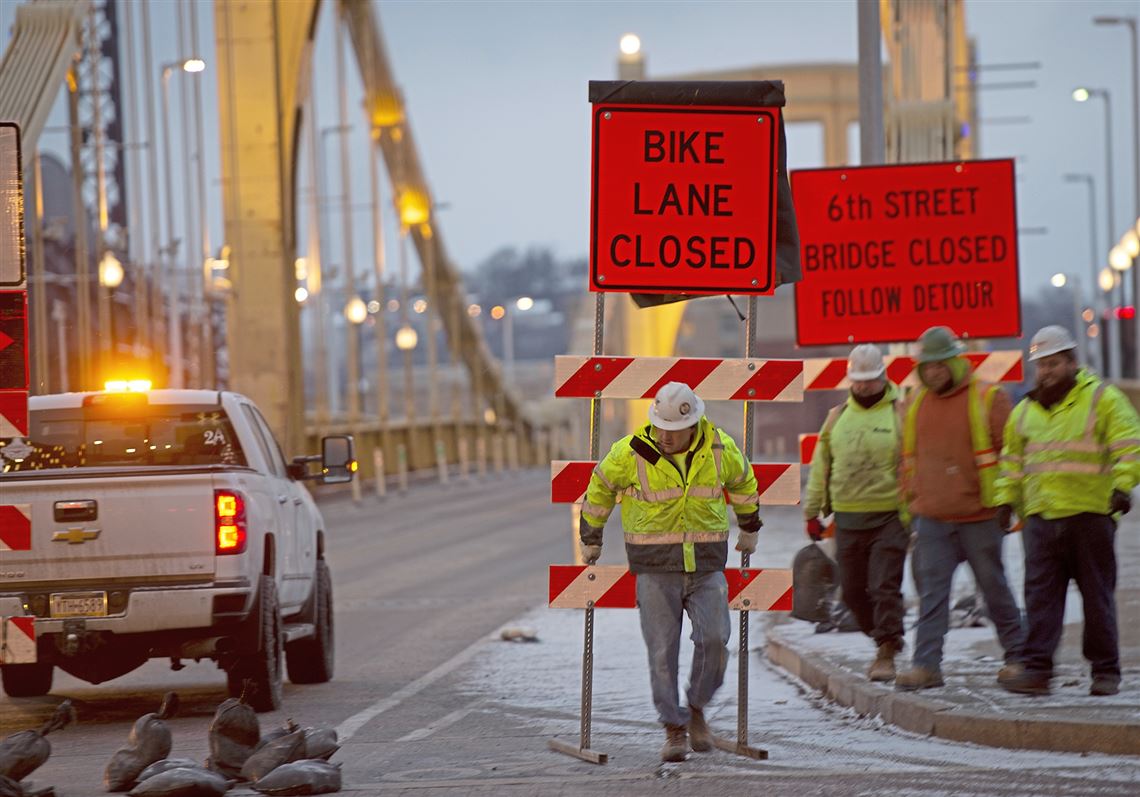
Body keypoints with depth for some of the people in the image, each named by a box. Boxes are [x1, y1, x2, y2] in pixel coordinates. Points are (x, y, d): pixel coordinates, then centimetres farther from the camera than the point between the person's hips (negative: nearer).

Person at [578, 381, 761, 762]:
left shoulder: (720, 449, -5)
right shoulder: (632, 453, -11)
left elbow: (742, 481, 18)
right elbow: (600, 487, 8)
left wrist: (750, 527, 30)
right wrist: (590, 539, 18)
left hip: (706, 566, 1)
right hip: (655, 569, -1)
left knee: (713, 641, -13)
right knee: (663, 651, -4)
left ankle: (696, 710, 11)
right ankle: (675, 730, 6)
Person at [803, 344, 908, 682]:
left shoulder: (900, 413, -1)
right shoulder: (837, 417, 12)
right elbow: (820, 465, 18)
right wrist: (812, 511, 16)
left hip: (889, 516, -5)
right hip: (848, 519, 5)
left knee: (885, 587, -9)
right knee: (853, 591, 9)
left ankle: (887, 653, -4)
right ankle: (884, 639, 27)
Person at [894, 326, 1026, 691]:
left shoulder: (988, 399, -5)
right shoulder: (916, 404, 11)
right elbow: (909, 457, 19)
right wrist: (910, 501, 15)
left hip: (979, 517, -4)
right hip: (931, 517, 4)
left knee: (994, 587, 6)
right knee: (931, 591, -4)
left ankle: (1017, 656, 20)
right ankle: (926, 665, -6)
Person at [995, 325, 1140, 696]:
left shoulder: (1103, 399, 1)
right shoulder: (1025, 411, 17)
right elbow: (1013, 461, 27)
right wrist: (1006, 499, 16)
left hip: (1090, 515, -4)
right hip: (1041, 516, 4)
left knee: (1097, 595, 2)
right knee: (1040, 595, -5)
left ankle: (1106, 671, 10)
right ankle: (1037, 670, -8)